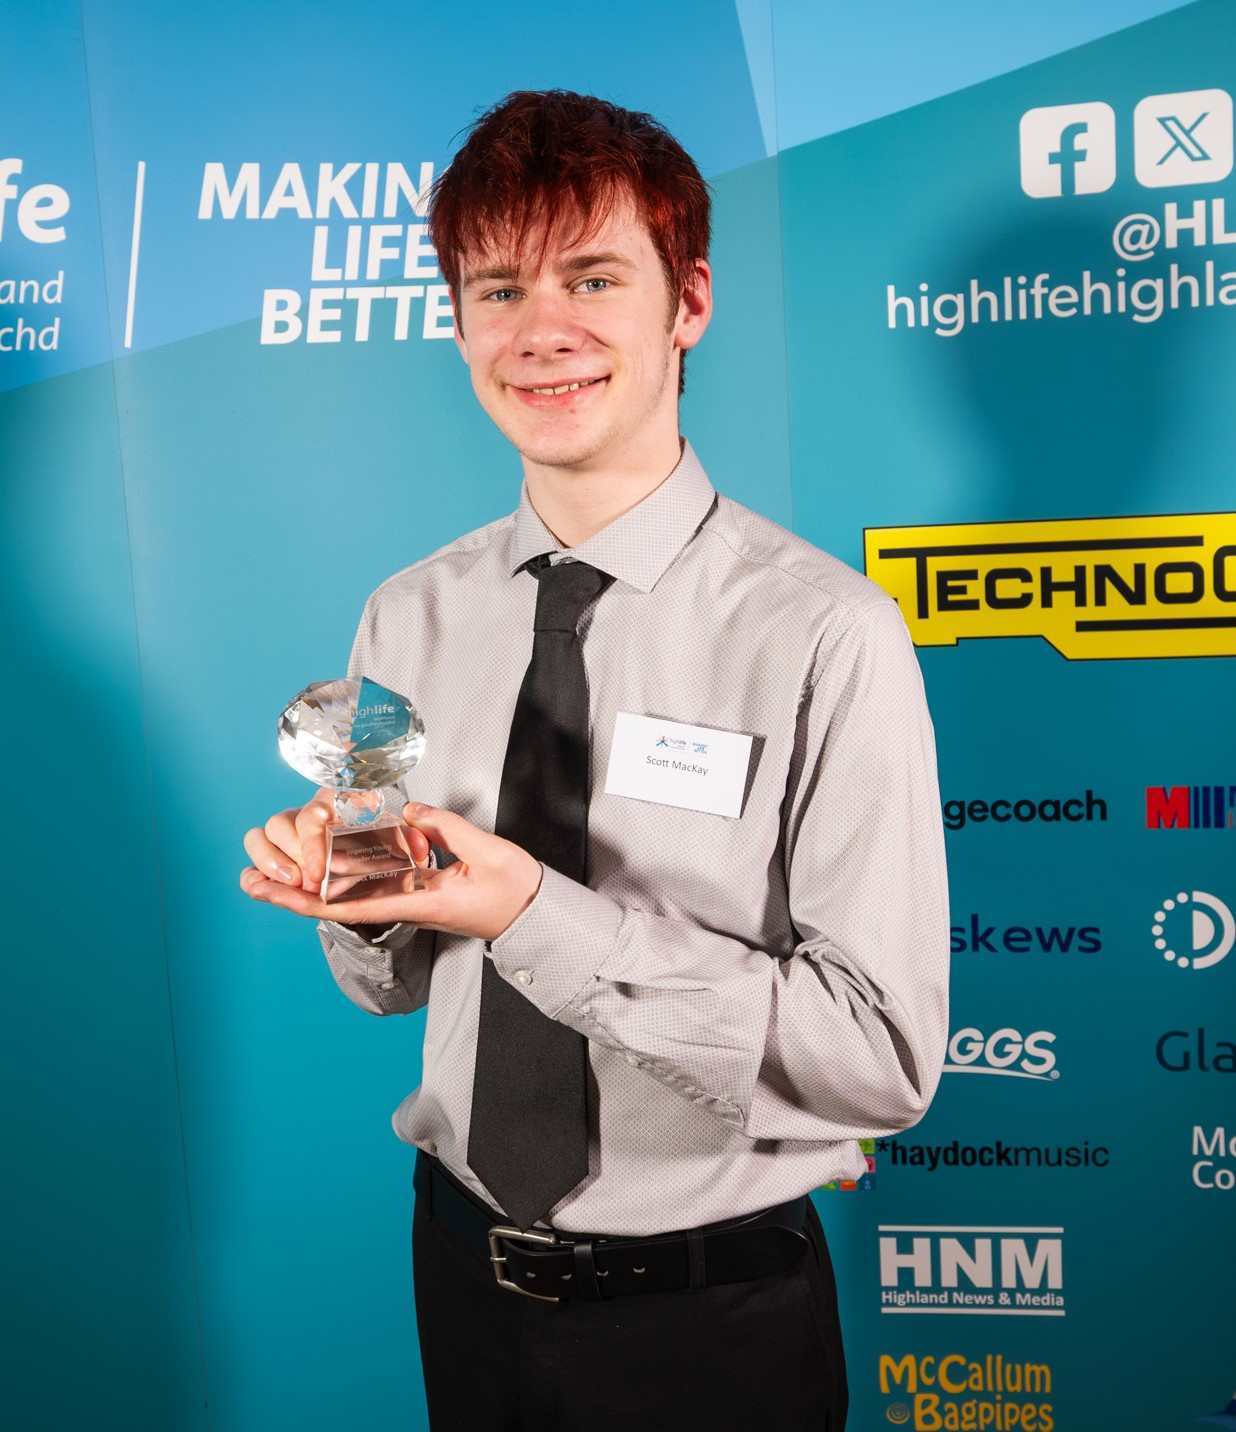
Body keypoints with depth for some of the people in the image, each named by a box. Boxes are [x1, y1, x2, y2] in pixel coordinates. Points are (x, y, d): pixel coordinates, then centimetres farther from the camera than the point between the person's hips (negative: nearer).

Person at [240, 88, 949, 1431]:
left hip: (712, 1310, -4)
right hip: (463, 1267, 4)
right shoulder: (406, 620, -4)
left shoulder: (826, 634, -20)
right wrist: (353, 896, -17)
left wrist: (541, 919, -27)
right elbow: (389, 981, 4)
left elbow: (886, 1056, -21)